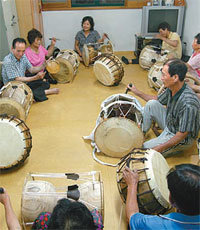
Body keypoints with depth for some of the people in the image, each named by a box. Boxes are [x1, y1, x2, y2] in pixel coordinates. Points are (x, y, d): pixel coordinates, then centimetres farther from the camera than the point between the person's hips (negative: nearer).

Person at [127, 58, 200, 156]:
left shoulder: (188, 104, -37)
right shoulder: (171, 89, -11)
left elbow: (182, 135, -29)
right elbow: (158, 100, 11)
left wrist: (161, 147, -26)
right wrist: (137, 92, 9)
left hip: (181, 140, -8)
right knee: (151, 104, -6)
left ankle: (176, 149, 5)